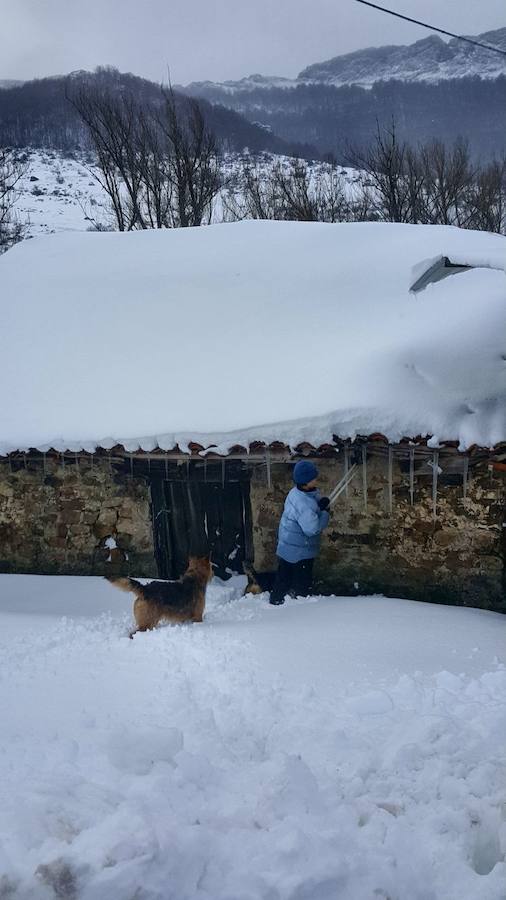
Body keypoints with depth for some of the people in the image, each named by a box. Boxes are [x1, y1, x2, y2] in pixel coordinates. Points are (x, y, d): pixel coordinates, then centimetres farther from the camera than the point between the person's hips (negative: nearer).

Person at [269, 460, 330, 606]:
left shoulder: (295, 492, -2)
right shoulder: (305, 504, -30)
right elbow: (312, 529, -28)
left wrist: (320, 504, -10)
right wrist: (324, 513, -15)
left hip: (286, 548, 9)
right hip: (300, 552, -9)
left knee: (283, 580, 21)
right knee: (302, 584, 8)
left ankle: (275, 602, 33)